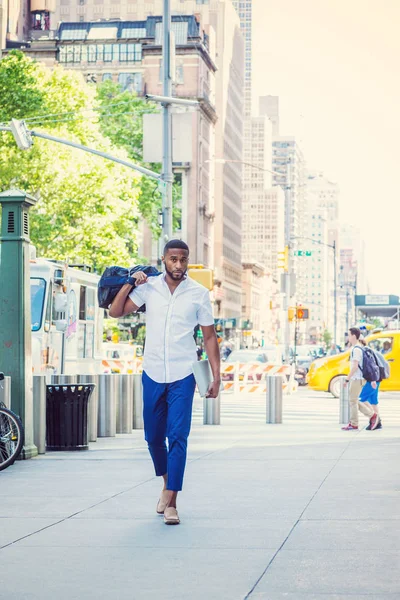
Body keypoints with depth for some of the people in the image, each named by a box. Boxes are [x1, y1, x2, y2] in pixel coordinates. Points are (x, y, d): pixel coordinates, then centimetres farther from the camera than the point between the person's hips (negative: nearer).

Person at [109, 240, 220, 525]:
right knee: (153, 437, 12)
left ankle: (171, 502, -10)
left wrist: (217, 377, -2)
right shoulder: (149, 287, 3)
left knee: (178, 437, -10)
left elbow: (209, 337, 2)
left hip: (182, 376, -3)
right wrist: (130, 283, -7)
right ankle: (167, 482, 36)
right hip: (153, 374, 3)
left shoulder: (199, 294, -1)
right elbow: (116, 311, 3)